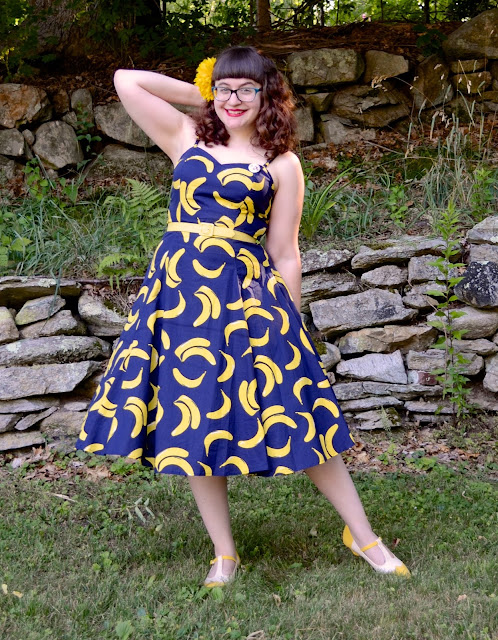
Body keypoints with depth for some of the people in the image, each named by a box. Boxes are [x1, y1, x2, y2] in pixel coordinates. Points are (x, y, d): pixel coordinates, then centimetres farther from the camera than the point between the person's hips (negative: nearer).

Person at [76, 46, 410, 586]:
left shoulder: (282, 164, 5)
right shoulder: (187, 138, 11)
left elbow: (284, 254, 4)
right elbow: (125, 80, 8)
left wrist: (288, 323, 2)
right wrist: (201, 94, 12)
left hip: (247, 294, -2)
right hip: (178, 289, 3)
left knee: (294, 416, 0)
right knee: (192, 424, 6)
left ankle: (362, 535, 16)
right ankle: (224, 555, 21)